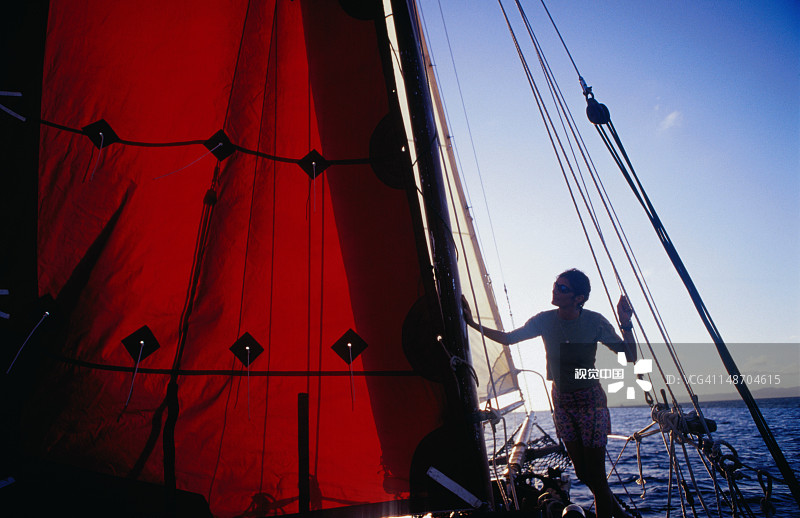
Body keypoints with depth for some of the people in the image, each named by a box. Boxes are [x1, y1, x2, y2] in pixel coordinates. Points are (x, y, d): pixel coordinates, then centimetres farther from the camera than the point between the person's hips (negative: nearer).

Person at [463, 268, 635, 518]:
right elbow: (508, 338, 3)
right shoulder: (545, 320, -5)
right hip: (561, 400, 4)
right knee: (582, 473, 12)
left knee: (596, 475, -4)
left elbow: (629, 356, -10)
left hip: (590, 399, -4)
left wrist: (626, 325, -25)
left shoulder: (595, 322, -13)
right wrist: (474, 324, -6)